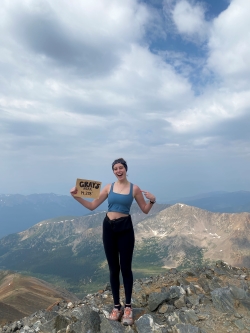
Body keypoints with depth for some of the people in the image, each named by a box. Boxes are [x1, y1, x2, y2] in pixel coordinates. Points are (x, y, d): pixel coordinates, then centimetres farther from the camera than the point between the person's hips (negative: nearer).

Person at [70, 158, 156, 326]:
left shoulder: (134, 188, -1)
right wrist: (77, 197, -4)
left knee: (125, 268, 4)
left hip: (125, 229, -2)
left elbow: (145, 210, 4)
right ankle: (117, 306, 24)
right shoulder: (109, 187, 4)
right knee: (113, 269, 10)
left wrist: (152, 200, -15)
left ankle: (128, 307, 21)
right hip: (109, 228, 3)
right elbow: (92, 206, 7)